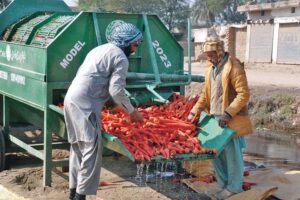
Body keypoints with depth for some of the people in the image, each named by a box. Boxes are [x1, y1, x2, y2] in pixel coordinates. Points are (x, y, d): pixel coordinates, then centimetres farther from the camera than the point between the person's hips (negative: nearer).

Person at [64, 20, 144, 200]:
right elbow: (116, 90, -12)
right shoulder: (120, 57, -5)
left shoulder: (100, 49, 22)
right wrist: (132, 112, -1)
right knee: (92, 148, -7)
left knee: (78, 146, 15)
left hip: (72, 98, 9)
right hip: (85, 103, -9)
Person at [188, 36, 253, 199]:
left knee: (232, 153, 3)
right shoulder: (210, 68, 11)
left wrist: (228, 114, -23)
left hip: (231, 119, -7)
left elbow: (244, 94, -17)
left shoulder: (234, 67, -13)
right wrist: (195, 111, 7)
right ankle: (222, 183, 29)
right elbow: (205, 94, 18)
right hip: (214, 117, 8)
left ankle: (234, 187, 18)